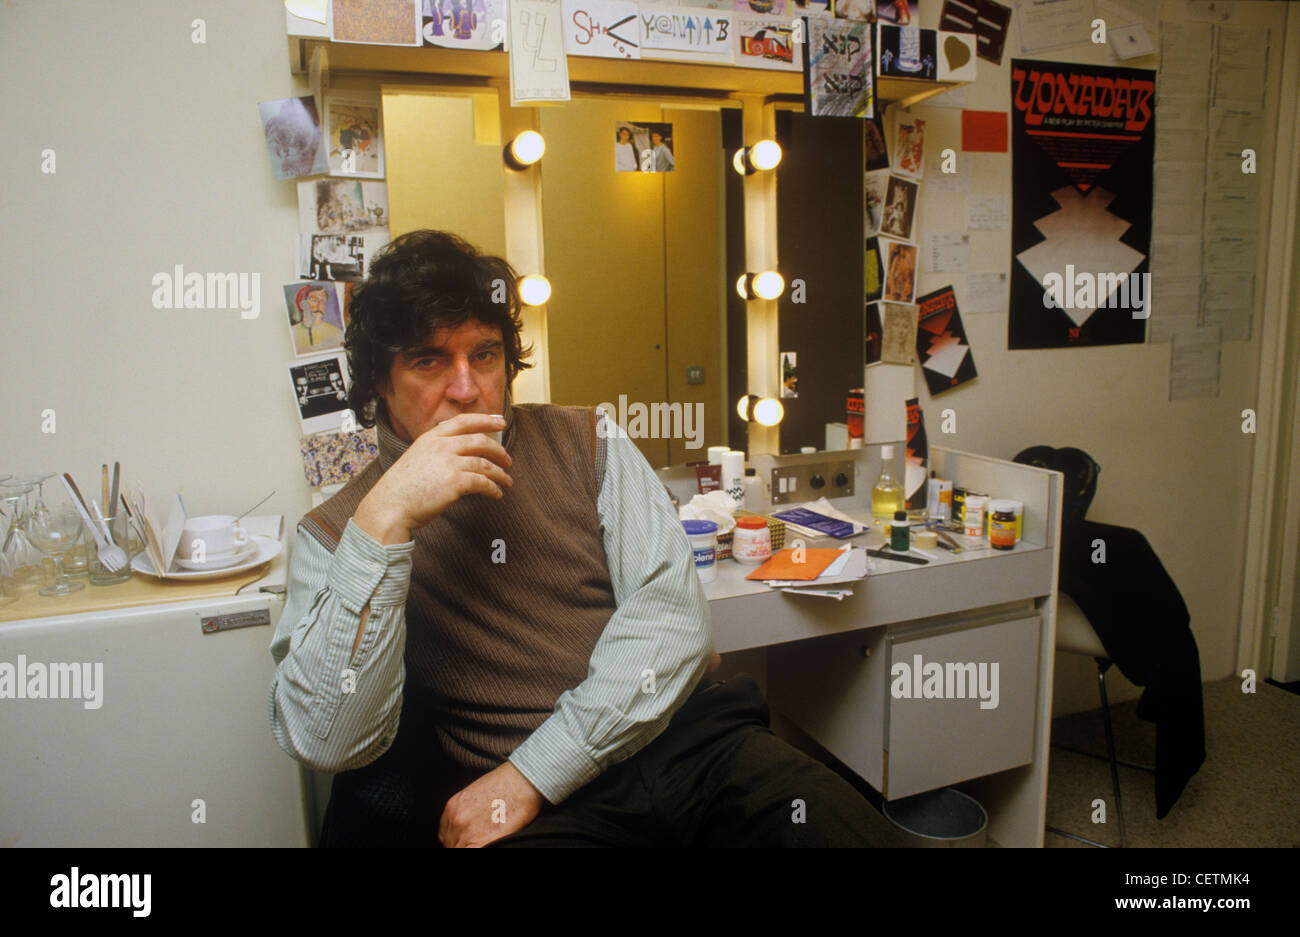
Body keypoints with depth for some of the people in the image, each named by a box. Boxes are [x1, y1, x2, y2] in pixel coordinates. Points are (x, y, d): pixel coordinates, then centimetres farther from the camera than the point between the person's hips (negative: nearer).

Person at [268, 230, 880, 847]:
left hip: (684, 737, 2)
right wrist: (385, 521, -18)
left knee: (831, 821, -24)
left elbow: (673, 611, -1)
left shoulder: (587, 443, 9)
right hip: (550, 817, -1)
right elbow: (327, 744, -9)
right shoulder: (334, 534, 4)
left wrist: (529, 773, -11)